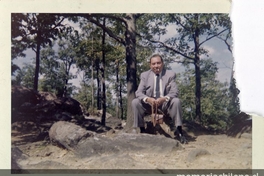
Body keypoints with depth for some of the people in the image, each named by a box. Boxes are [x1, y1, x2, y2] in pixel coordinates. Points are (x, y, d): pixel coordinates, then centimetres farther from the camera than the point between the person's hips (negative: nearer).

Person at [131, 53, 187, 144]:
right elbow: (138, 93, -4)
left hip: (165, 104, -1)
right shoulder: (144, 75, 4)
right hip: (149, 104, 1)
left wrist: (164, 99, -31)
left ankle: (179, 131, -20)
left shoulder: (170, 74, 1)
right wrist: (148, 99, -28)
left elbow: (174, 92, -8)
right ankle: (142, 130, -12)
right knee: (135, 102, -22)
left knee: (176, 101, -29)